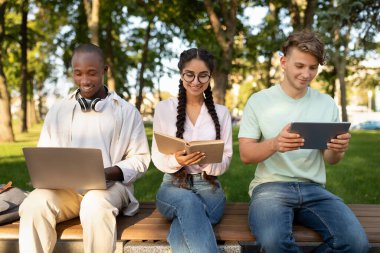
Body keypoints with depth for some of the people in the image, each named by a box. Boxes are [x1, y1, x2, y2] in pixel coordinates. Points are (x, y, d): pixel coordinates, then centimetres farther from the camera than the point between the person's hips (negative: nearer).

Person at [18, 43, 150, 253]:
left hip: (111, 184, -2)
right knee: (34, 205, -29)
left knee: (95, 206, -36)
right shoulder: (57, 111, 14)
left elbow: (140, 159, 3)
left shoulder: (127, 111, 5)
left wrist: (108, 173, -15)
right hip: (65, 186, 3)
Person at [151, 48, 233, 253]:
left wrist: (207, 161, -20)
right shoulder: (164, 108, 2)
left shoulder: (221, 112, 7)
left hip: (209, 187, 0)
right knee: (189, 202, -38)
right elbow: (158, 159, 2)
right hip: (173, 186, 0)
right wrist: (177, 160, -22)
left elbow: (226, 159, 4)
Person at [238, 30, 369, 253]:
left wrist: (337, 150, -13)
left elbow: (330, 160, 12)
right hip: (271, 186, -3)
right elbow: (245, 155, -3)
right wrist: (274, 144, -25)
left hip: (313, 188, 3)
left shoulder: (327, 103, 10)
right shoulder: (259, 101, 1)